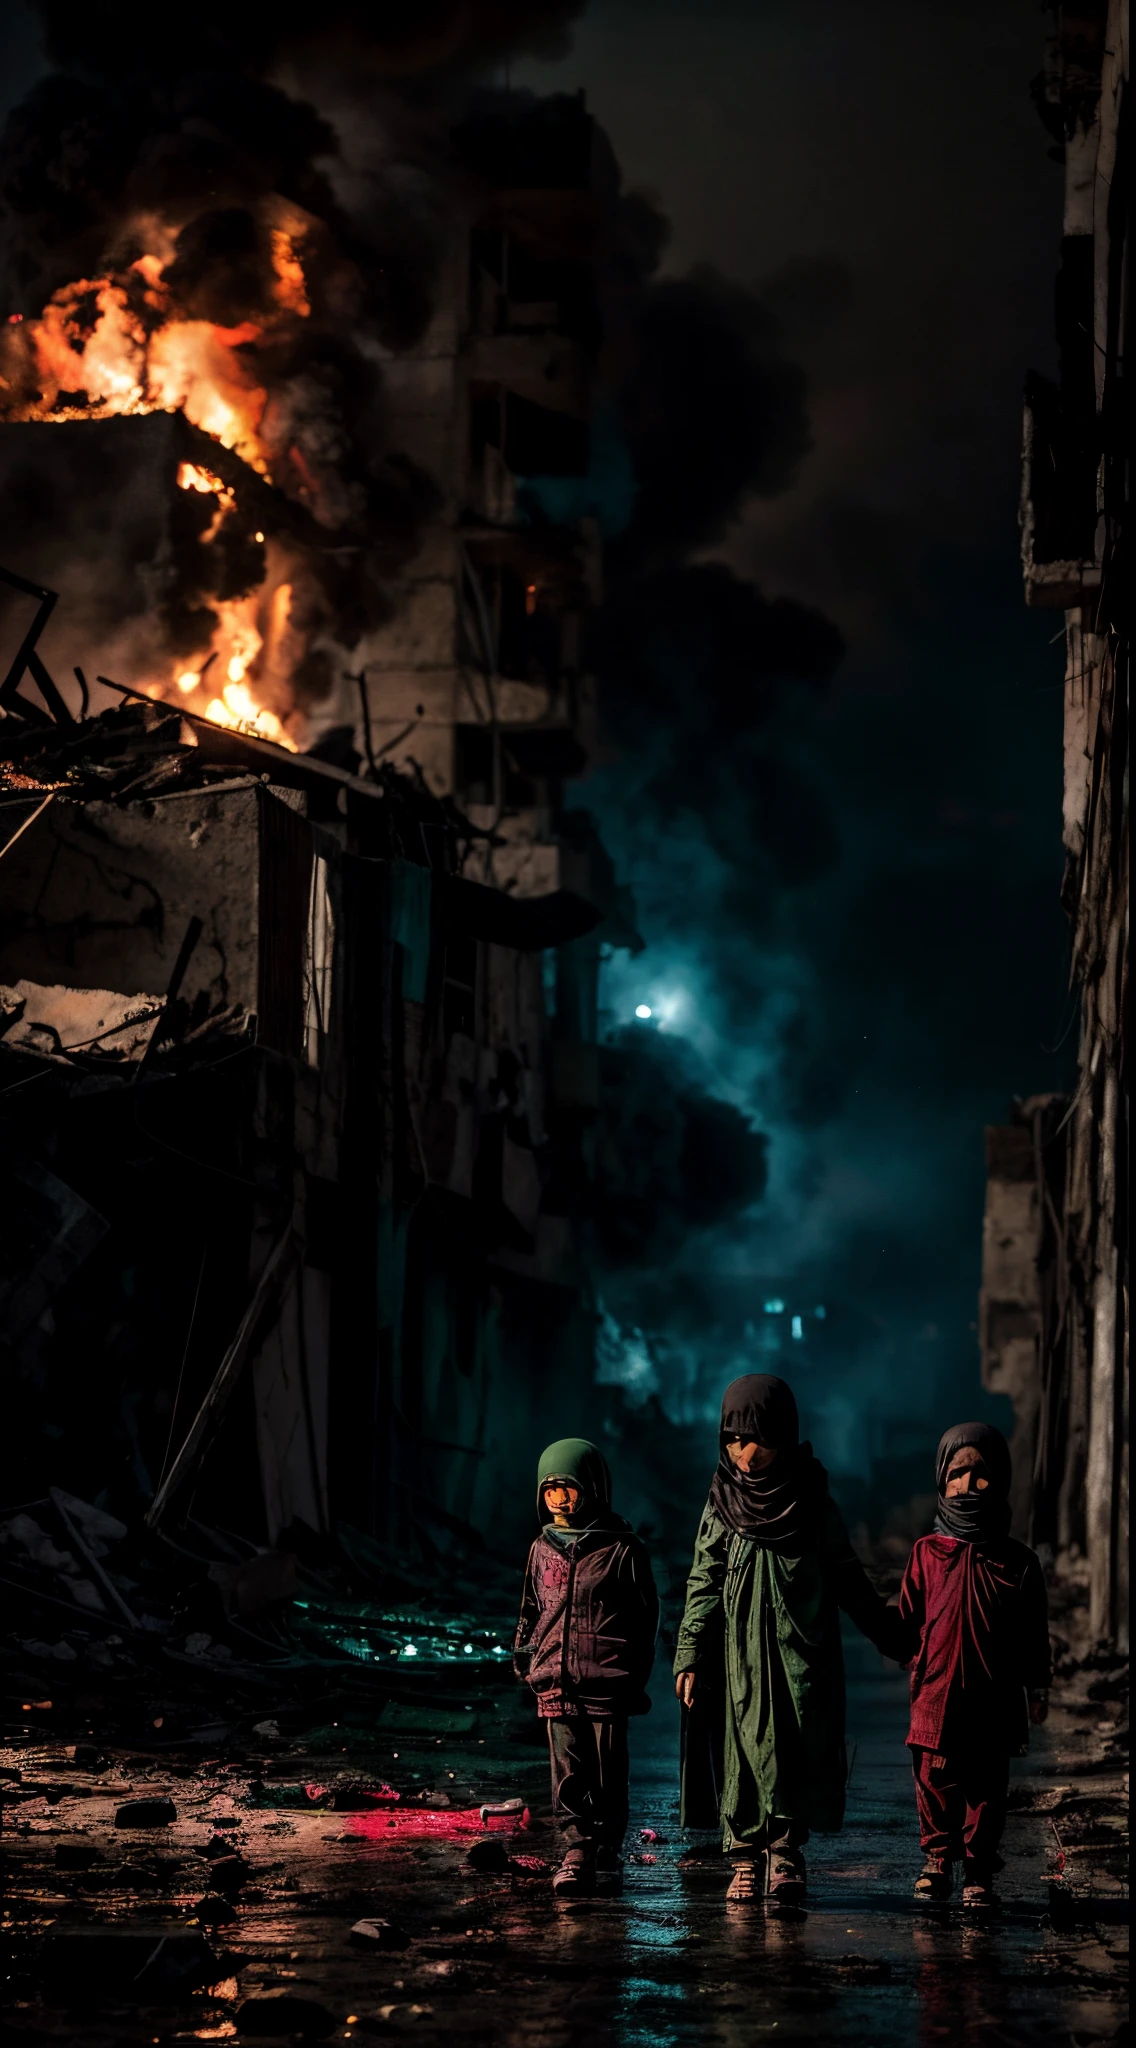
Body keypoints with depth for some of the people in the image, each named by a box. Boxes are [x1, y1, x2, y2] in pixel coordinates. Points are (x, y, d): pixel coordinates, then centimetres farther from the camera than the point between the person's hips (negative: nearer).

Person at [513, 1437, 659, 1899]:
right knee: (567, 1773, -1)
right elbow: (531, 1608, 22)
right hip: (555, 1683, 4)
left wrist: (635, 1676, -1)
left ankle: (606, 1853, 12)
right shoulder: (542, 1549, 11)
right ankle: (576, 1850, 2)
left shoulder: (621, 1549, -3)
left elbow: (644, 1617, 1)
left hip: (606, 1685, -3)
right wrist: (524, 1653, 12)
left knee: (608, 1774, 3)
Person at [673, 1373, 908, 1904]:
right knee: (742, 1748, -1)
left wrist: (894, 1638, 12)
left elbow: (848, 1579, 11)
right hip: (739, 1653, 0)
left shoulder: (813, 1505, 2)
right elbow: (703, 1584, 3)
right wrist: (690, 1656, -5)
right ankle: (745, 1858, 6)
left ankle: (785, 1851, 3)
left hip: (801, 1655, 0)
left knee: (794, 1751, -6)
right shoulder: (722, 1506, 3)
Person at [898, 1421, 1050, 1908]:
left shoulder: (1017, 1562, 3)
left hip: (994, 1704, 0)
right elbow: (908, 1620, 8)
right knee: (936, 1783, 3)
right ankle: (936, 1859, 18)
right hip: (937, 1697, 0)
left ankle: (979, 1872, 12)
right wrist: (913, 1656, -3)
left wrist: (1037, 1689, 7)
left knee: (987, 1790, 4)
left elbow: (1034, 1634, 7)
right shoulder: (927, 1554, 4)